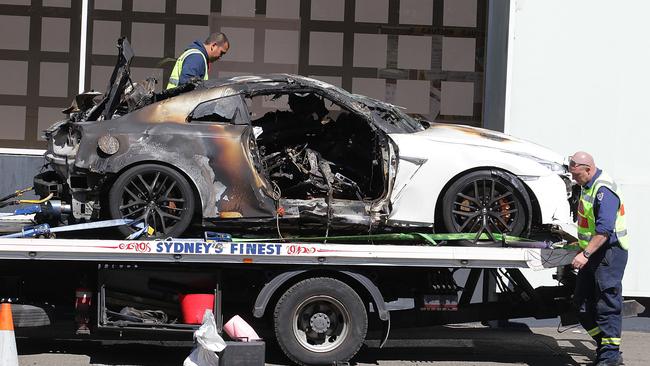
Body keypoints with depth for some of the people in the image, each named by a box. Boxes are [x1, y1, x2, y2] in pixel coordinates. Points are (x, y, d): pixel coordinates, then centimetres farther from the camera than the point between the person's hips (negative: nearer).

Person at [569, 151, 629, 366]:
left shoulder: (604, 190, -20)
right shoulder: (588, 186, 13)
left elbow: (604, 229, -28)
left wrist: (585, 254, -30)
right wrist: (581, 244, 24)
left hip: (609, 252, -10)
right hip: (593, 252, 10)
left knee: (607, 304, -8)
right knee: (583, 304, 10)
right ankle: (604, 348, 18)